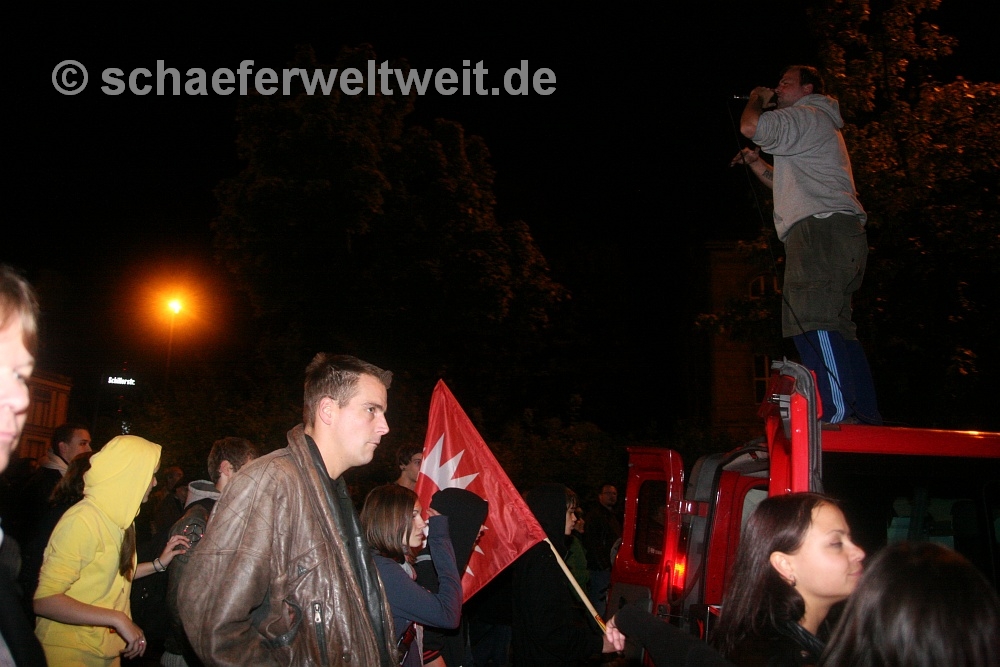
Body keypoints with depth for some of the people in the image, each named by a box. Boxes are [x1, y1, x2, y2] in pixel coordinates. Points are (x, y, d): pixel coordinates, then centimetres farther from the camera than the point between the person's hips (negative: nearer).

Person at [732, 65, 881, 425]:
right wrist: (756, 163, 29)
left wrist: (756, 99, 10)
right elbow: (791, 189, 40)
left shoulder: (809, 115, 3)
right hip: (832, 232, 11)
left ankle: (837, 415, -27)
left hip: (821, 227, -11)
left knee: (811, 322, -20)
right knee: (835, 328, 7)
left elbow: (751, 127, -11)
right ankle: (866, 419, 6)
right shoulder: (812, 127, 36)